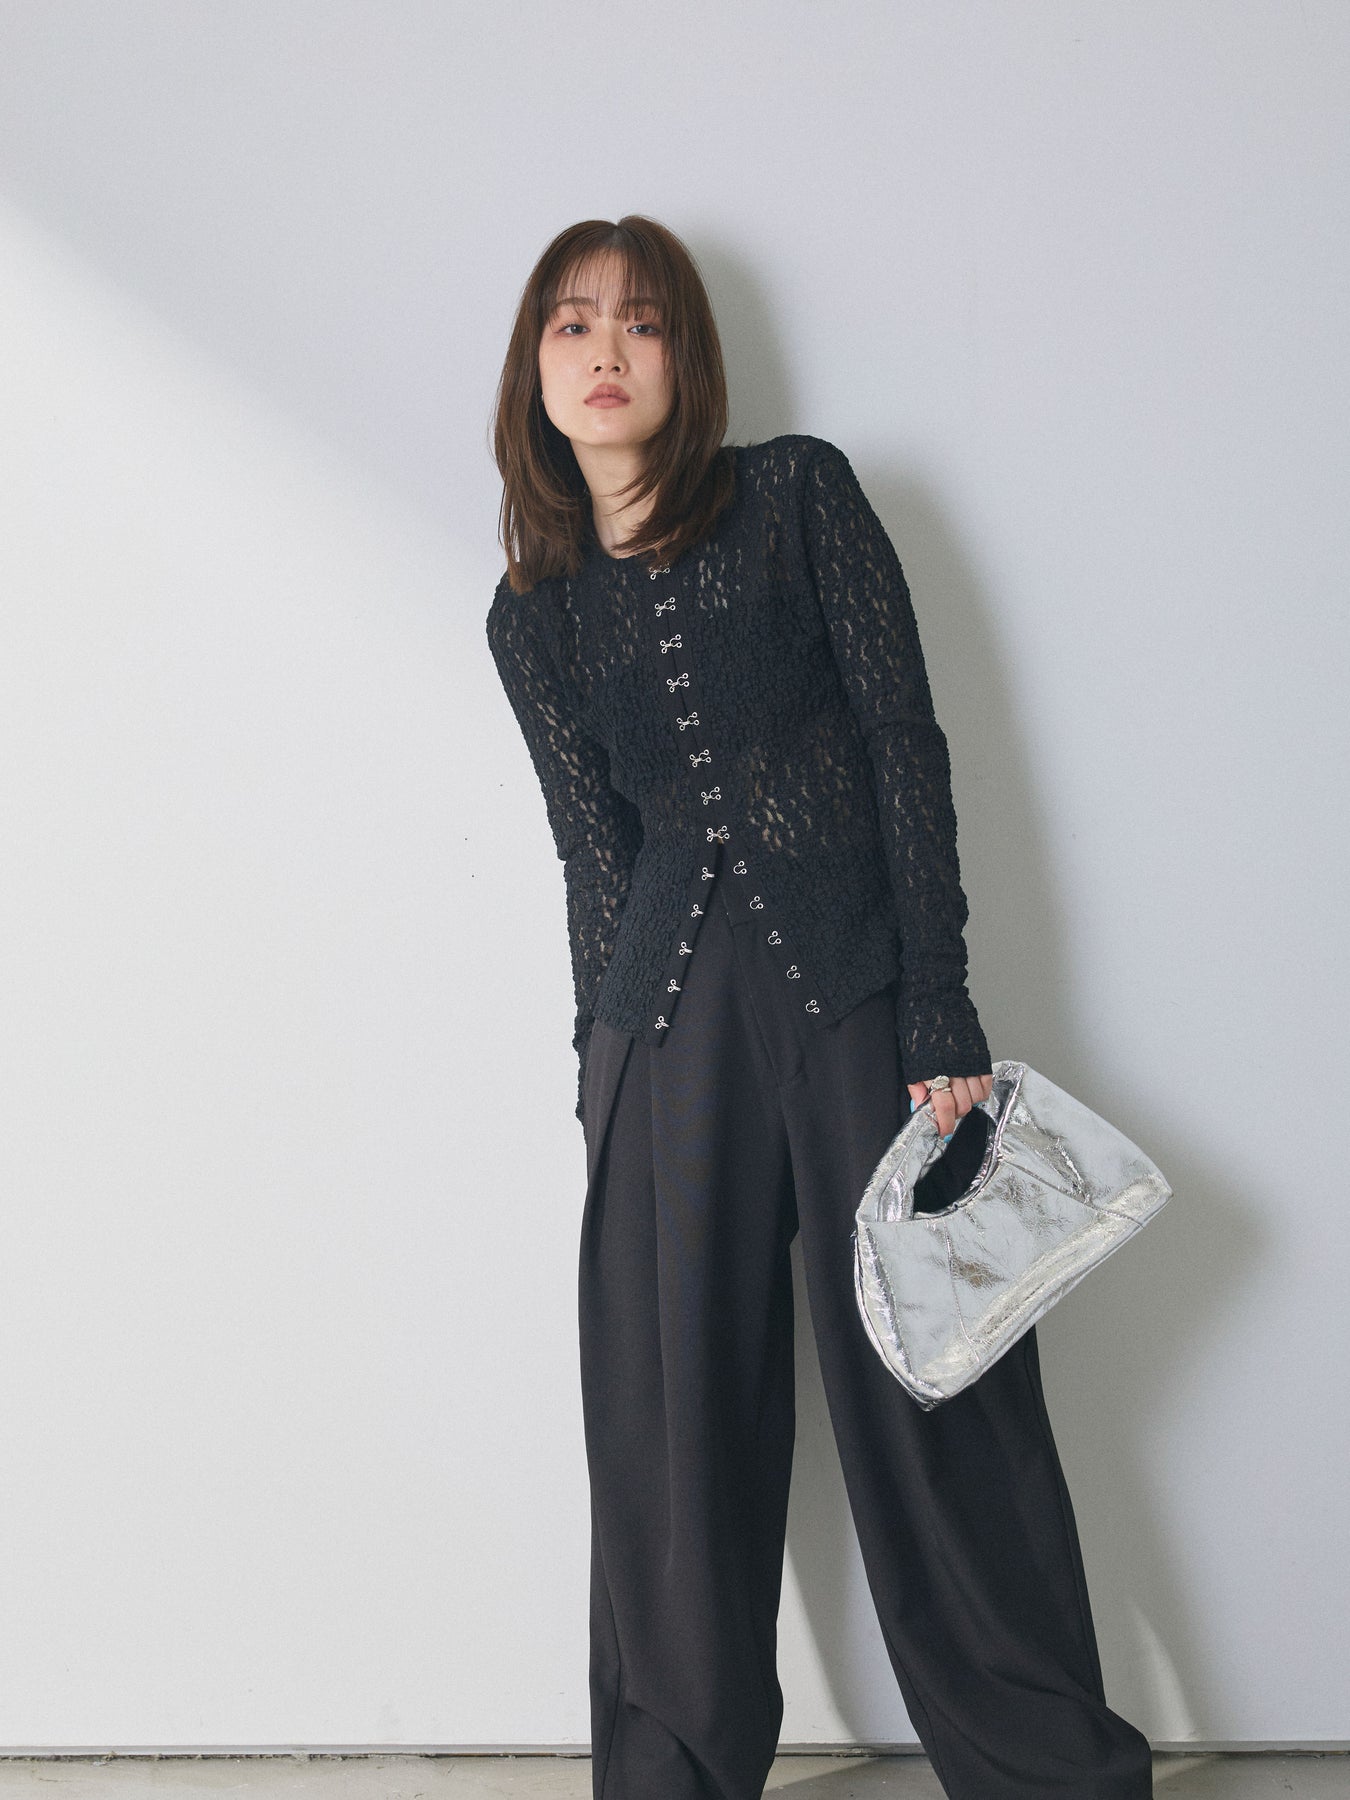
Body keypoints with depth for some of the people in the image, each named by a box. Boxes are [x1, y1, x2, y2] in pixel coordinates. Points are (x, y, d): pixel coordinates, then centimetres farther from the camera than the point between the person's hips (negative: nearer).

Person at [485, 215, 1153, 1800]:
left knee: (935, 1387, 1)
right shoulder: (533, 615, 11)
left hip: (856, 989, -2)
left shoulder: (800, 495, 2)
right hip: (667, 1023, 3)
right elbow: (594, 853, 11)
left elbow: (906, 748, -3)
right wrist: (604, 1078, 6)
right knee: (674, 1409, 7)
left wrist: (940, 1016, -9)